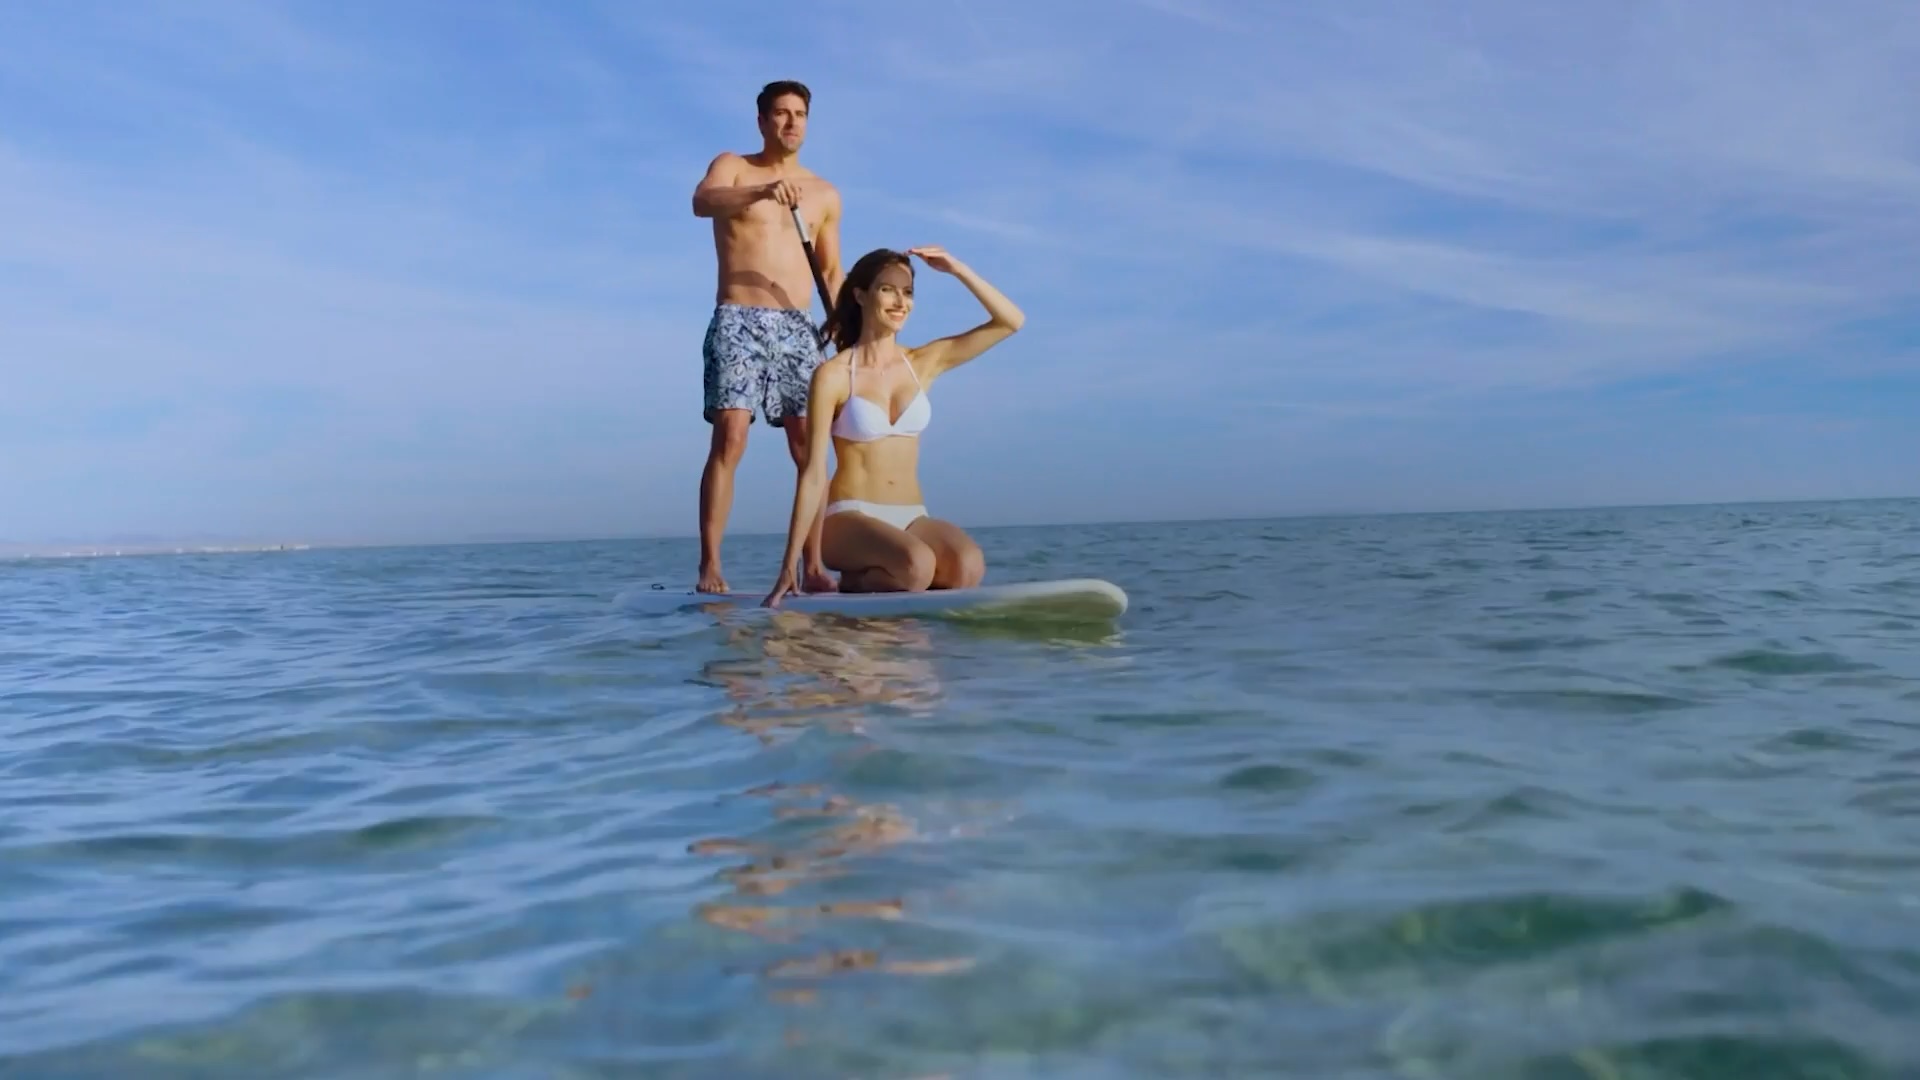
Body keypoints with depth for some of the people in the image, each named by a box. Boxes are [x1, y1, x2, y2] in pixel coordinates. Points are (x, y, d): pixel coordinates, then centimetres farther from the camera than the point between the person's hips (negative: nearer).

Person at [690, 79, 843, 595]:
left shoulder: (825, 194, 17)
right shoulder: (732, 167, 7)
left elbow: (831, 272, 20)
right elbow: (701, 202, -16)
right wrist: (761, 192, -34)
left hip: (798, 327, 4)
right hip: (739, 321, -3)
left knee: (810, 448, -4)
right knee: (729, 439, -15)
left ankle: (814, 567, -2)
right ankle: (710, 566, -16)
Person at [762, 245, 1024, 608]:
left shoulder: (924, 363, 9)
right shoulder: (832, 375, -3)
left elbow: (1010, 322, 7)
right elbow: (813, 472, -5)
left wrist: (957, 269, -3)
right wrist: (790, 562, -9)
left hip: (912, 519, 4)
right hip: (851, 519, -4)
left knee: (969, 566, -29)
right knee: (917, 565, -35)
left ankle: (871, 577, -1)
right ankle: (856, 581, -2)